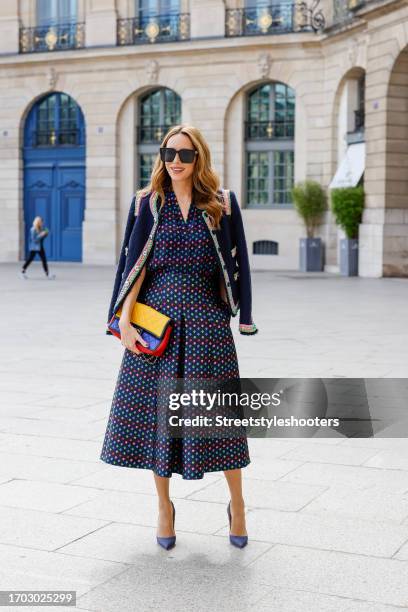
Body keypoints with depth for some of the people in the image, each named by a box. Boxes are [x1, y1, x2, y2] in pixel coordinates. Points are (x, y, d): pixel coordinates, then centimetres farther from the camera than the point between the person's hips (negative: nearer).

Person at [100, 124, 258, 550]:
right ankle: (164, 507, 20)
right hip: (156, 316, 1)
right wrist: (125, 319, -7)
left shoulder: (222, 204, 4)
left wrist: (241, 318, 2)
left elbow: (236, 262, 6)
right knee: (155, 408, 4)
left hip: (205, 318, -1)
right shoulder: (147, 203, 6)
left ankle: (237, 504, 17)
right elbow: (133, 263, 1)